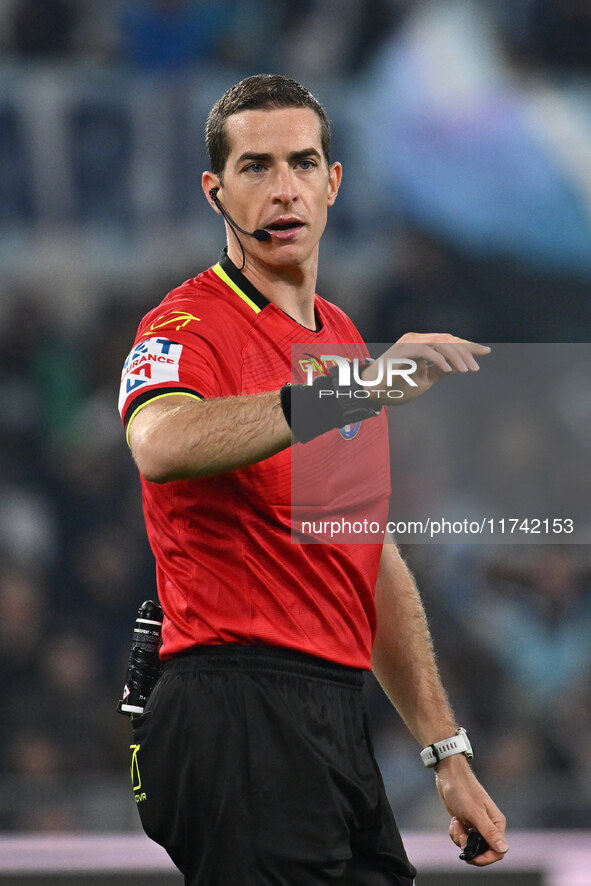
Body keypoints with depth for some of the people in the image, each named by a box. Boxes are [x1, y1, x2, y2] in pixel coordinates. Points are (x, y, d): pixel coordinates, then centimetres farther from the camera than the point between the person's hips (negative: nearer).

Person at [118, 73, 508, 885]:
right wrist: (356, 389, -43)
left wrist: (448, 754, 18)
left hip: (337, 723, 8)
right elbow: (162, 445, -34)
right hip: (238, 718, -8)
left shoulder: (342, 340, 18)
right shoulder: (190, 328, -9)